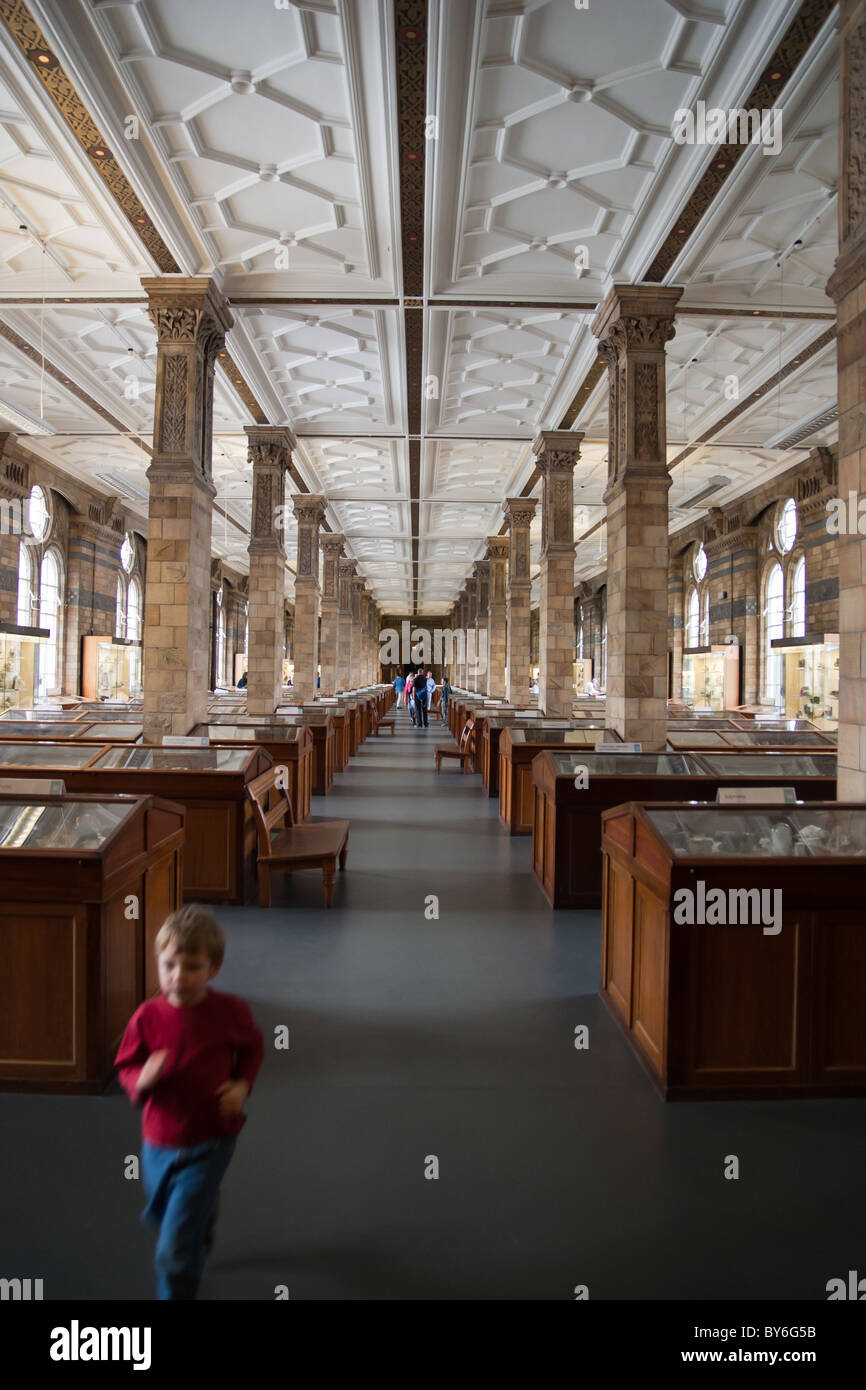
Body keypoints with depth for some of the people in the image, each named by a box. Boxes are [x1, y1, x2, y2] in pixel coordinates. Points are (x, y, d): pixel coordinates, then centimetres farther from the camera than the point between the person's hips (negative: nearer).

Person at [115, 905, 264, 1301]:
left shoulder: (230, 1011, -15)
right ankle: (203, 1215, 63)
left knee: (176, 1249, -6)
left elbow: (252, 1047, 4)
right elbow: (126, 1068, -3)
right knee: (161, 1215, 30)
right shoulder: (148, 1016, -14)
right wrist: (143, 1079, -24)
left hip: (209, 1144, -4)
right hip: (158, 1144, 4)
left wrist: (243, 1084, -11)